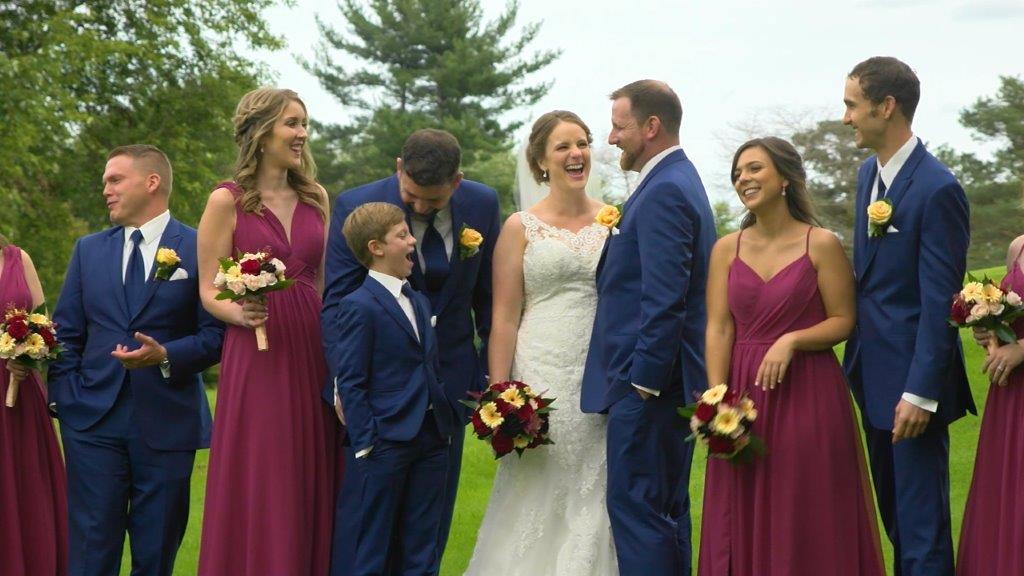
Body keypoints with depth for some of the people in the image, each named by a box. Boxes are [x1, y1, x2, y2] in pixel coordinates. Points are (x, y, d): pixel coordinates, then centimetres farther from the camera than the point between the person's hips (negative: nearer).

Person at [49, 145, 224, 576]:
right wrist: (64, 399, 0)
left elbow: (216, 333, -3)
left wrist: (165, 356, -19)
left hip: (167, 423, -3)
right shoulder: (88, 250, 13)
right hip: (94, 421, 3)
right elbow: (66, 333, 12)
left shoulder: (200, 248, 0)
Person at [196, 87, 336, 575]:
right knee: (258, 488, -3)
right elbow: (209, 291, -2)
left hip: (311, 354, 4)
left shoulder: (315, 199, 12)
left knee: (309, 483, 6)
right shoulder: (227, 201, -2)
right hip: (255, 356, -4)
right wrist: (239, 314, -22)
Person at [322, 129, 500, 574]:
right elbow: (337, 300, -12)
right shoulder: (356, 207, -11)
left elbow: (488, 295, 6)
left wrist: (494, 372, 4)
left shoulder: (482, 205, -2)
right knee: (360, 500, -4)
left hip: (449, 378, 3)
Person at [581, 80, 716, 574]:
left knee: (636, 505, -7)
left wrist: (642, 379, -20)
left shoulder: (663, 192, -16)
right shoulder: (678, 181, 17)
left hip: (648, 383, -11)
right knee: (667, 508, 15)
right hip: (671, 380, 11)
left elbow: (664, 300, -23)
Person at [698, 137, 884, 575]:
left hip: (807, 393, -3)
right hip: (744, 392, 3)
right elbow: (718, 329, 1)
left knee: (807, 518, 1)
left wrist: (791, 340, -19)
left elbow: (843, 321, -3)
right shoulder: (726, 249, 6)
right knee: (744, 519, 6)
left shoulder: (822, 244, -3)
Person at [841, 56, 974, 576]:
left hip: (912, 377, -9)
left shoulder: (937, 189, -18)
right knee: (893, 515, 17)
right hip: (873, 371, 9)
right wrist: (857, 355, 13)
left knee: (921, 519, -3)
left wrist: (920, 392, -20)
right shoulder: (868, 172, 8)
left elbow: (939, 300, -19)